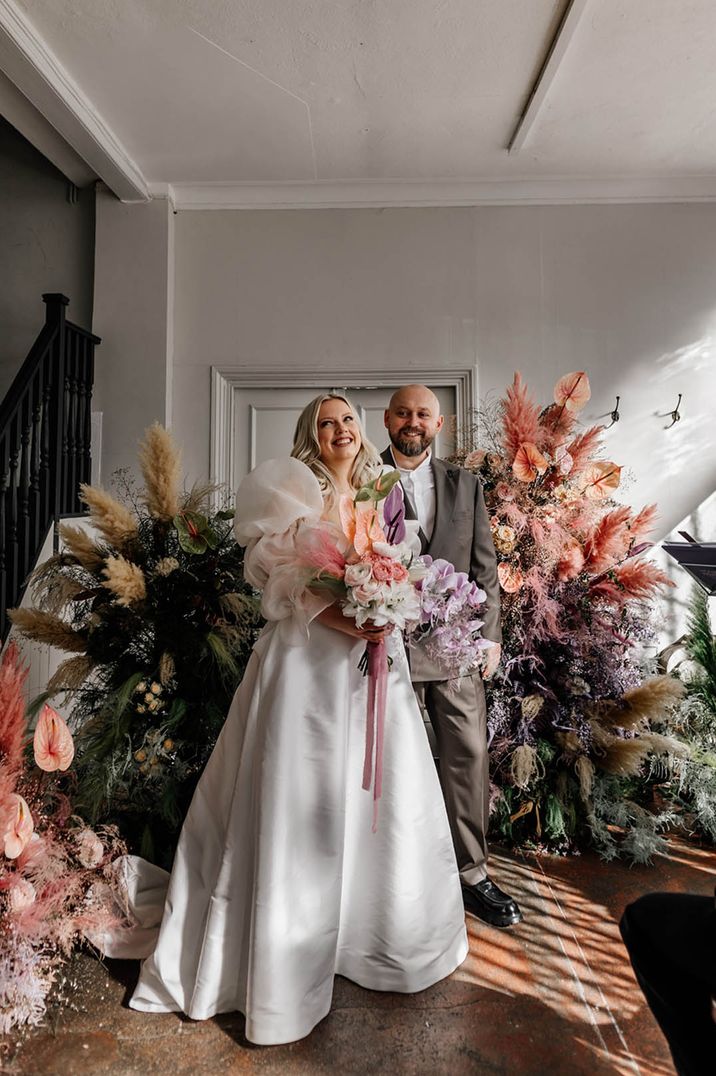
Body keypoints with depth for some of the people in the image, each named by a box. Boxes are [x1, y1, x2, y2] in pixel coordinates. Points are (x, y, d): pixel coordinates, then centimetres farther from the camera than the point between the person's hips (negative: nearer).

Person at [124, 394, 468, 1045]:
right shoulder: (294, 489, 0)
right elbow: (276, 574, -9)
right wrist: (333, 614, -21)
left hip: (373, 657, 6)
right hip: (309, 658, -5)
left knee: (381, 792, 11)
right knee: (303, 796, 0)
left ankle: (379, 932, 33)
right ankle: (294, 949, 19)